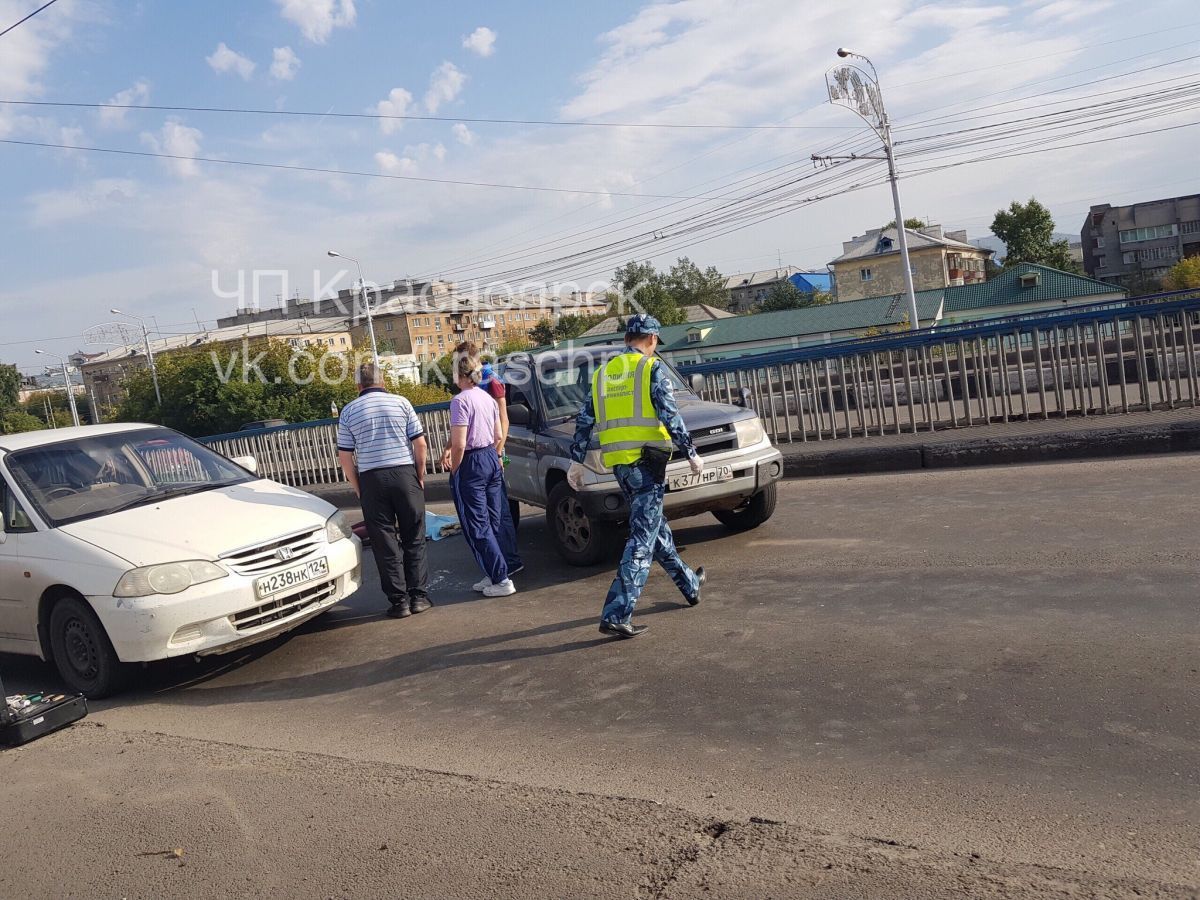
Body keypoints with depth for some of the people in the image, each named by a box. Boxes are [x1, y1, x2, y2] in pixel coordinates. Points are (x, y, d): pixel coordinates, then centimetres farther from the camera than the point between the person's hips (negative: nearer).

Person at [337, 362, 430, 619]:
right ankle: (419, 596, 12)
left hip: (372, 479, 0)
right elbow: (420, 444, 0)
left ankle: (399, 601, 8)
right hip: (404, 473, 0)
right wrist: (420, 476, 9)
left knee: (385, 543, 7)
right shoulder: (401, 403, 3)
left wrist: (358, 488, 10)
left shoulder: (349, 411, 4)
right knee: (414, 539, 11)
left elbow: (345, 456, 2)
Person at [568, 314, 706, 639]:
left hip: (618, 465, 7)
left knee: (656, 527, 21)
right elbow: (670, 416, -12)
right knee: (642, 539, -6)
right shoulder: (652, 369, -4)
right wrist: (692, 454, -5)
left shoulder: (602, 373, 14)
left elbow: (584, 420, 13)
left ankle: (689, 584, 38)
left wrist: (577, 461, 17)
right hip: (647, 462, -7)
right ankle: (616, 615, -12)